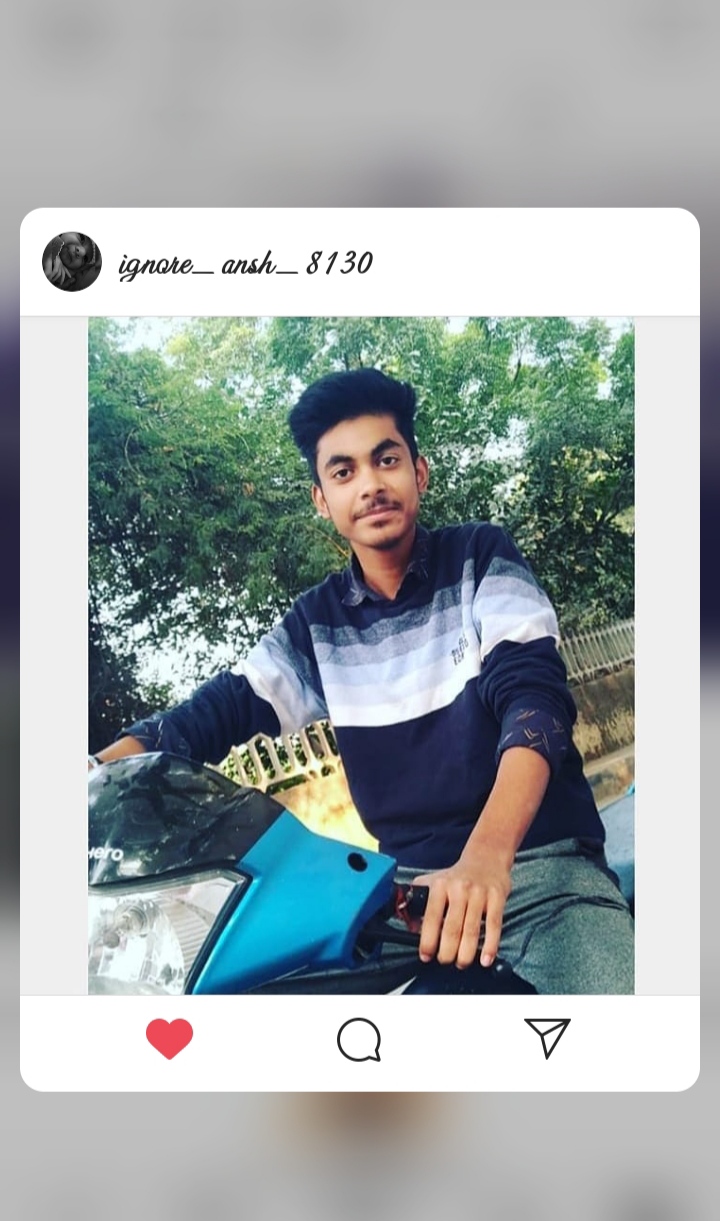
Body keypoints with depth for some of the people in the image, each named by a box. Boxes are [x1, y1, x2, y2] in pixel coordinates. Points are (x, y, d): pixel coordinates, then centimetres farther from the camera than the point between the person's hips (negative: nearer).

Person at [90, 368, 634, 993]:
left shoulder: (481, 559, 3)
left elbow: (533, 695, -12)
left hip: (540, 866, -3)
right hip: (412, 887, 4)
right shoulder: (314, 624, 13)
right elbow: (212, 716, 8)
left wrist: (487, 854, -31)